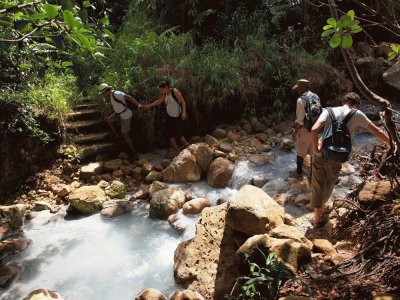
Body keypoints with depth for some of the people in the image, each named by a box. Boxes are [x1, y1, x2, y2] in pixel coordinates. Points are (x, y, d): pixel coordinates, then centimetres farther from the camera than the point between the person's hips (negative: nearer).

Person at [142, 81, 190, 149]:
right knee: (170, 132, 10)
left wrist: (184, 112, -25)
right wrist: (149, 106, 17)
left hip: (178, 117, -8)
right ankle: (174, 147, 25)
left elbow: (183, 101, -18)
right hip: (170, 116, 8)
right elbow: (159, 101, 17)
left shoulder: (175, 91, -20)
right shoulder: (165, 94, 3)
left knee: (178, 133, -7)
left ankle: (186, 145, 15)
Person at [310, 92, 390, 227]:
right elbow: (377, 131, 5)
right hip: (335, 159, -1)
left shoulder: (329, 111, -1)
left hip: (320, 155, 1)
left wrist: (315, 148, -7)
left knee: (317, 186, 12)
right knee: (329, 185, 23)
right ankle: (322, 206, 45)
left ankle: (317, 217, 20)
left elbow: (314, 130, -16)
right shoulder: (357, 115, -2)